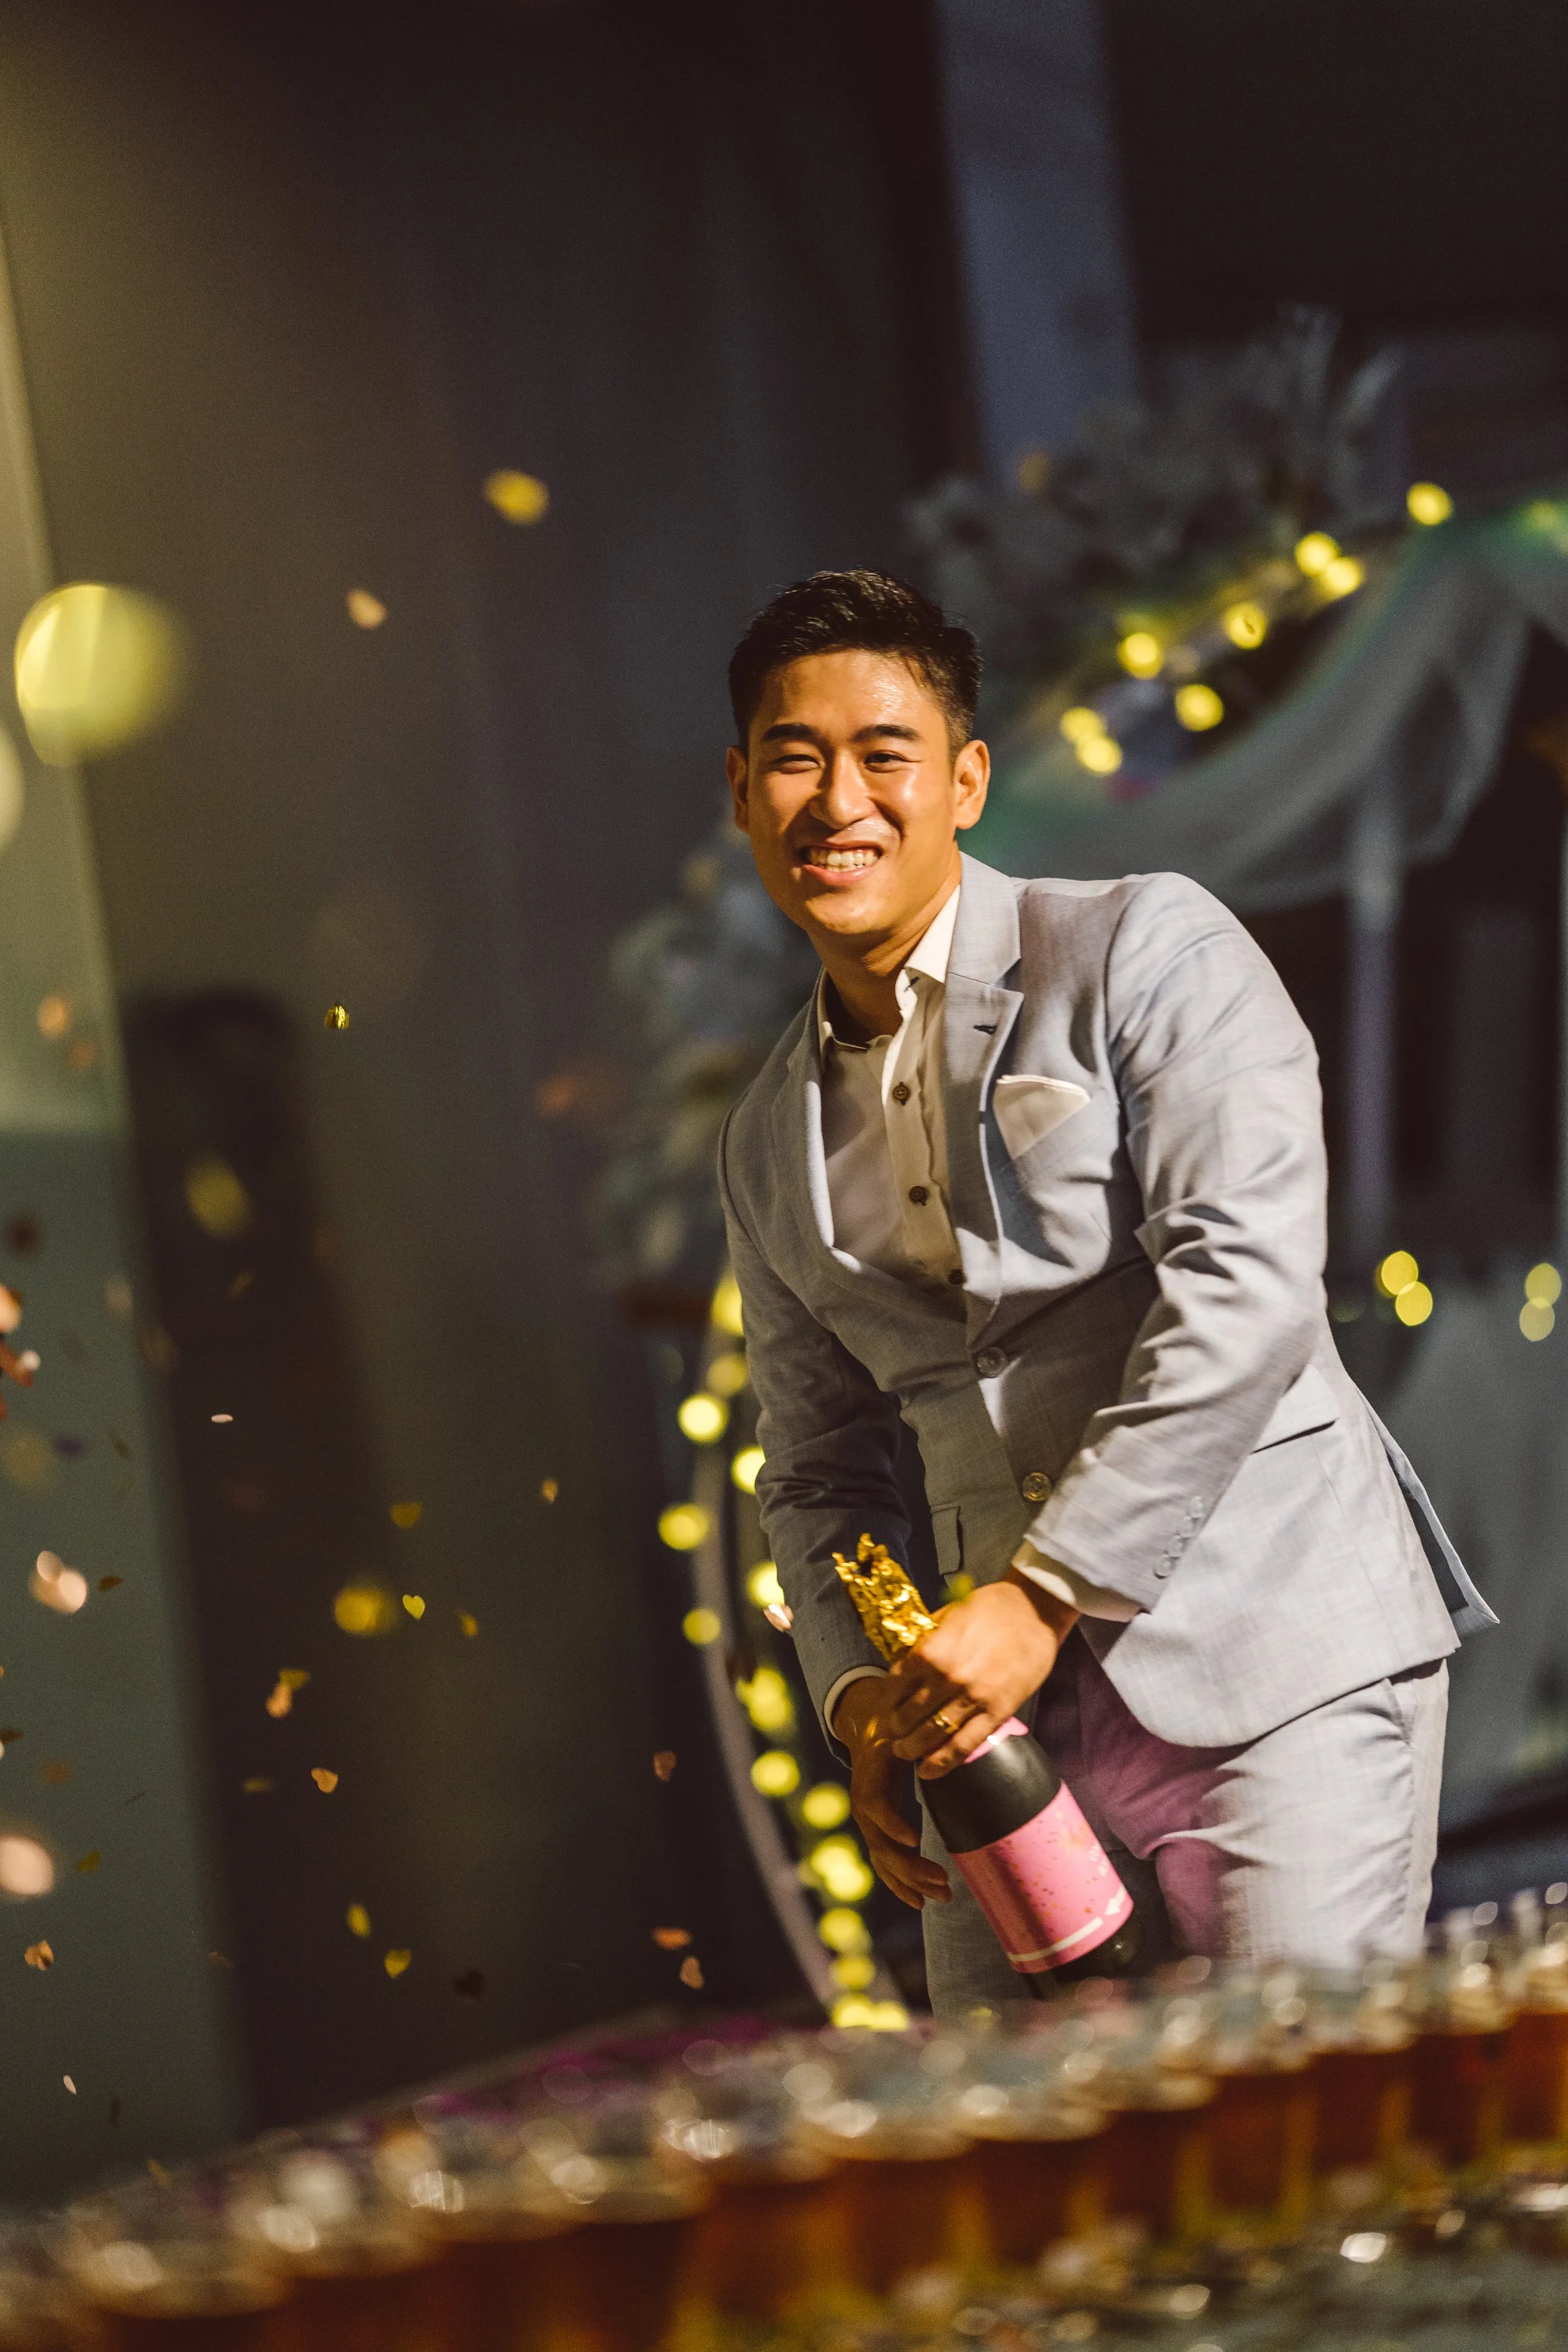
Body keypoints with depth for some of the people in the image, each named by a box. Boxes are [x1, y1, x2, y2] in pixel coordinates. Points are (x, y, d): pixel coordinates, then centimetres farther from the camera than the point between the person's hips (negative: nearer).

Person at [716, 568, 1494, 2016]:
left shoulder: (1145, 953, -2)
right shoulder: (772, 1146, 17)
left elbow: (1248, 1290, -13)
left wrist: (1042, 1594, -17)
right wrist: (859, 1689, 2)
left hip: (1269, 1658, -5)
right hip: (1006, 1695, 5)